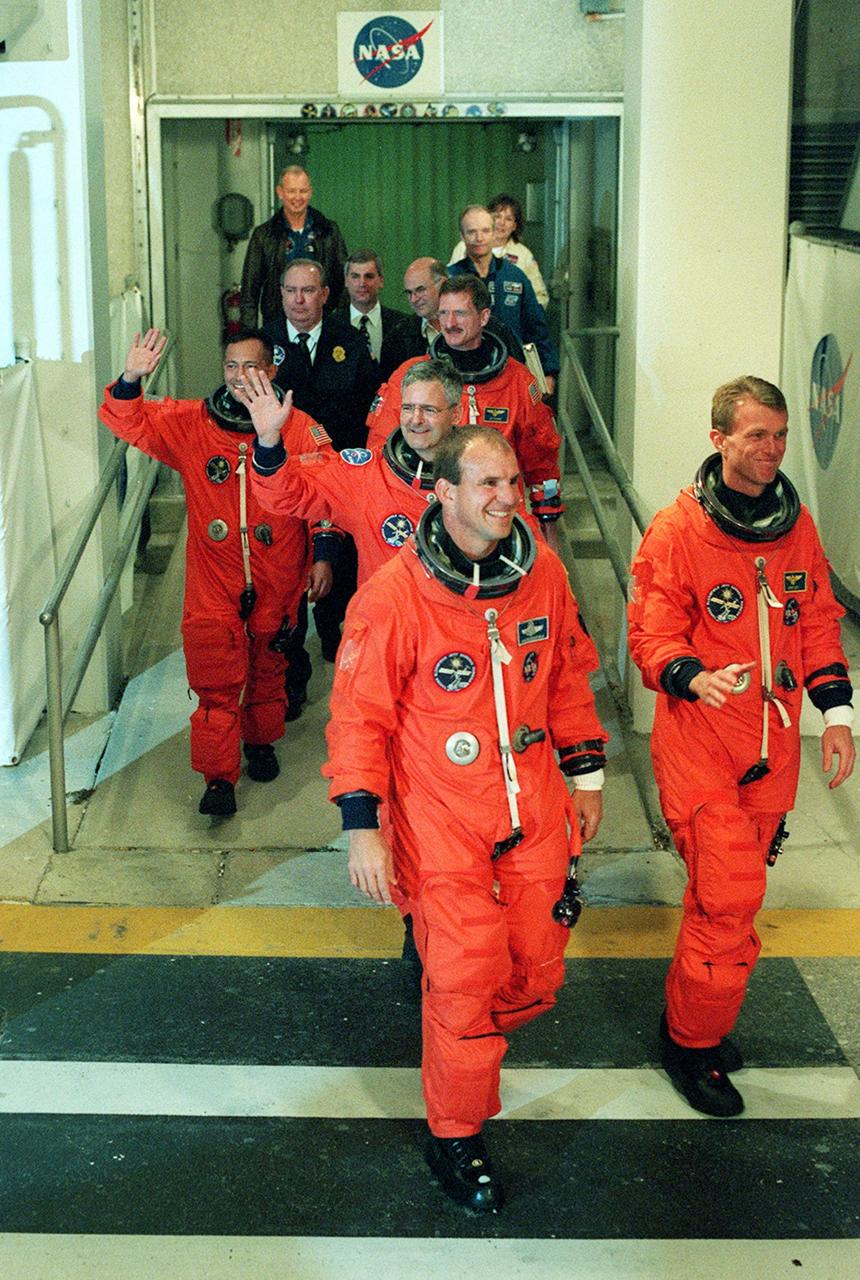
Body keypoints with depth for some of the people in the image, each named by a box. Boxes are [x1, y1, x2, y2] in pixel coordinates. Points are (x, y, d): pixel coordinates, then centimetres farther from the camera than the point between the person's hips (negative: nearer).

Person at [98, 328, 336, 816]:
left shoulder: (301, 430, -5)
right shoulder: (191, 423, -1)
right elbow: (127, 422, -3)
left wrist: (324, 555, -3)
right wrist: (131, 380, -22)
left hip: (276, 582, 0)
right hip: (213, 581, 0)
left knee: (267, 669, 17)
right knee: (216, 680, -4)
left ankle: (261, 742, 39)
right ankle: (219, 776, 0)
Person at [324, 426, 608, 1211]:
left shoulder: (543, 573, -2)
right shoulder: (395, 595, -16)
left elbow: (570, 676, 13)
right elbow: (360, 714, -11)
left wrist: (585, 772, 16)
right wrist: (363, 825, -13)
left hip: (533, 808, 5)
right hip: (441, 818, -5)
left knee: (538, 972, 12)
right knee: (464, 980, -2)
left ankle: (467, 1042, 45)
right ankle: (456, 1136, 22)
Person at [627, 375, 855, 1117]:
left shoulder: (797, 527, 6)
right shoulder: (677, 531, -10)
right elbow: (650, 637, -11)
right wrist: (695, 677, -30)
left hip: (772, 746, 5)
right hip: (698, 742, -5)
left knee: (732, 893, 13)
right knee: (729, 899, -8)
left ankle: (694, 1018, 32)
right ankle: (692, 1042, 12)